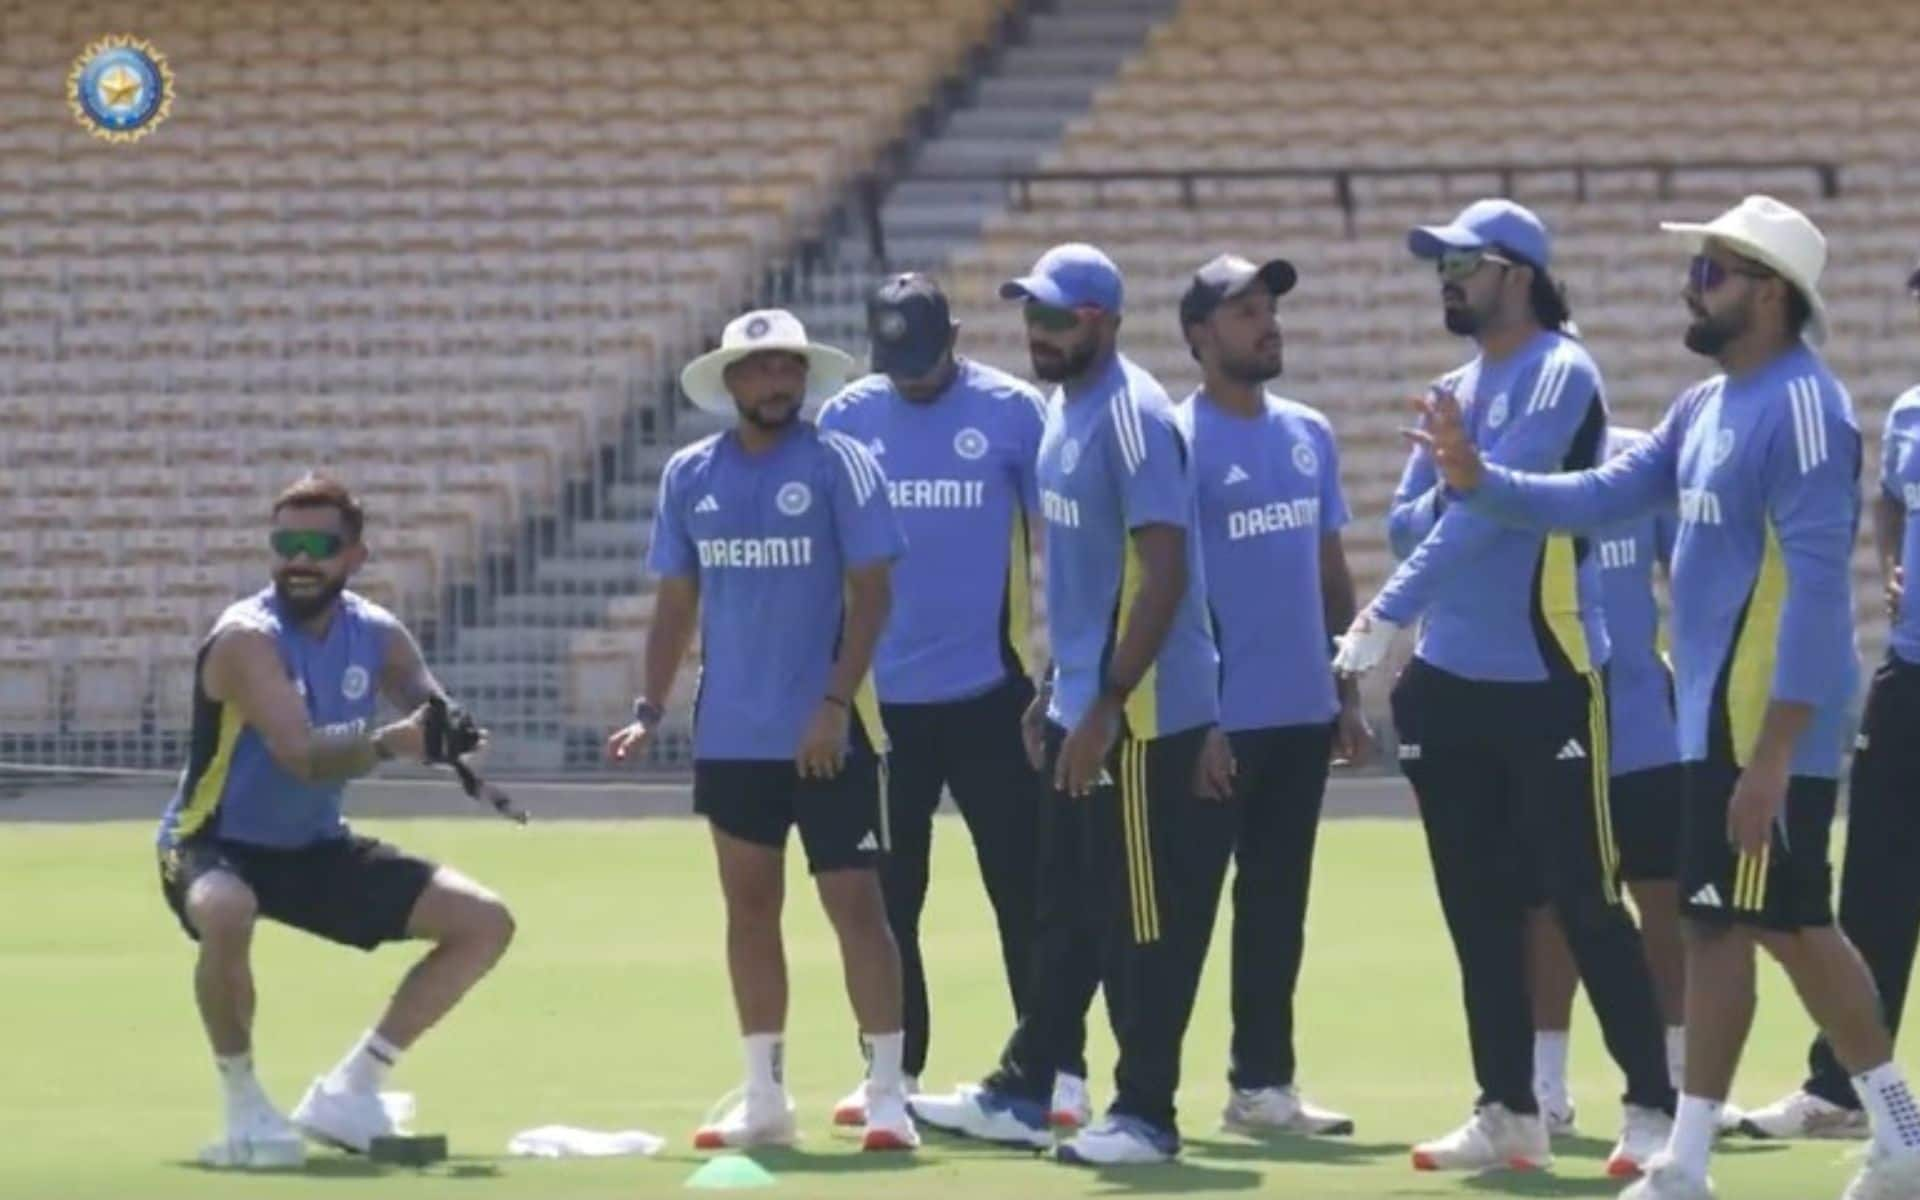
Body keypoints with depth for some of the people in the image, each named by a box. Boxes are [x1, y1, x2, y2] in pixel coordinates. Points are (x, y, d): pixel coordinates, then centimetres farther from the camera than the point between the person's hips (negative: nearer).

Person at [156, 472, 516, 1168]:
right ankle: (245, 1108, -22)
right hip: (216, 845, -7)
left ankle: (351, 1089, 8)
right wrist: (388, 743, -55)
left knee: (485, 923, 2)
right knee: (227, 915, -42)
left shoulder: (377, 634, -4)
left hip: (316, 850, 7)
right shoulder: (247, 638, -24)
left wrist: (449, 735, -32)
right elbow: (303, 757, -37)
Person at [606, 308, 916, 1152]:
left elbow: (870, 592, -9)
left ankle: (886, 1095, -2)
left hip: (827, 736, -5)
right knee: (749, 907, 10)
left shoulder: (838, 464, -7)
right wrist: (651, 709, 4)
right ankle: (764, 1099, 18)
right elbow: (677, 601, 12)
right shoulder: (690, 475, 6)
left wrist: (835, 704, -17)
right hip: (729, 735, 5)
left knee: (856, 903, -5)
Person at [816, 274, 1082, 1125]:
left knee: (1023, 889, 0)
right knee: (884, 899, 9)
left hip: (988, 691, -3)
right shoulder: (845, 420, 3)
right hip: (880, 696, 3)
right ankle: (894, 1075, 18)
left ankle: (1056, 1067, 5)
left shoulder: (1011, 412, -5)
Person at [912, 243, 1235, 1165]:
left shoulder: (1132, 417, -17)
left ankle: (1145, 1116, 6)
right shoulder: (1065, 408, 12)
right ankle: (1020, 1095, 23)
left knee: (1143, 924, -1)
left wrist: (1106, 707, -22)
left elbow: (1163, 574, -21)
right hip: (1083, 708, 9)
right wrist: (1054, 689, 20)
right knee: (1065, 918, 16)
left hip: (1144, 715, -9)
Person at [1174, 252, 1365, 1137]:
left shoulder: (1309, 435, 12)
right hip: (1220, 719, -7)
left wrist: (1347, 695, 15)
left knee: (1278, 902, 12)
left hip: (1302, 712, 7)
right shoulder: (1178, 441, -9)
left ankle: (1263, 1082, 19)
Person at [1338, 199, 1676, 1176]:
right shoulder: (1455, 388, 13)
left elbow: (1489, 506, -20)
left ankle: (1651, 1107, 0)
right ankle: (1507, 1112, 16)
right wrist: (1452, 495, -10)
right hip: (1450, 682, 8)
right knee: (1479, 911, 10)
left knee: (1585, 905, -5)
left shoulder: (1560, 376, -12)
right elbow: (1408, 519, 13)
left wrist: (1391, 609, -25)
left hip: (1544, 682, -8)